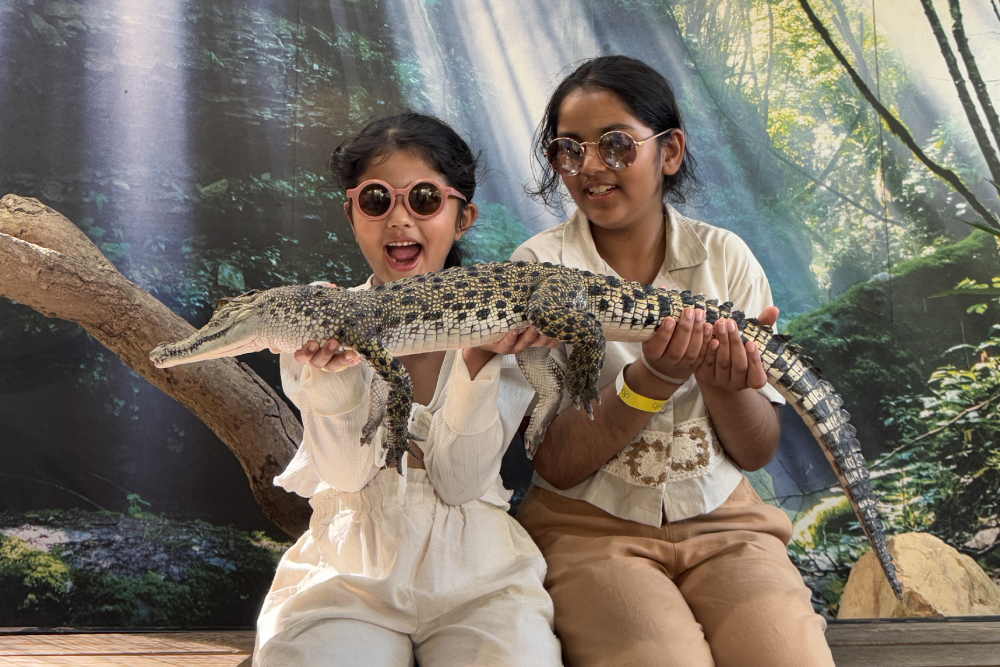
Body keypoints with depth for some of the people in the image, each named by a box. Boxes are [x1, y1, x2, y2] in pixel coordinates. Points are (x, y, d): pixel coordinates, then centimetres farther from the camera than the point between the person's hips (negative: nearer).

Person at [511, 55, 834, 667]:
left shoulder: (725, 257, 2)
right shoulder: (538, 266, -4)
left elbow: (758, 452, 3)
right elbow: (556, 464, -10)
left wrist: (724, 384, -19)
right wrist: (653, 380, -25)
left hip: (721, 519, 2)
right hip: (589, 526, -2)